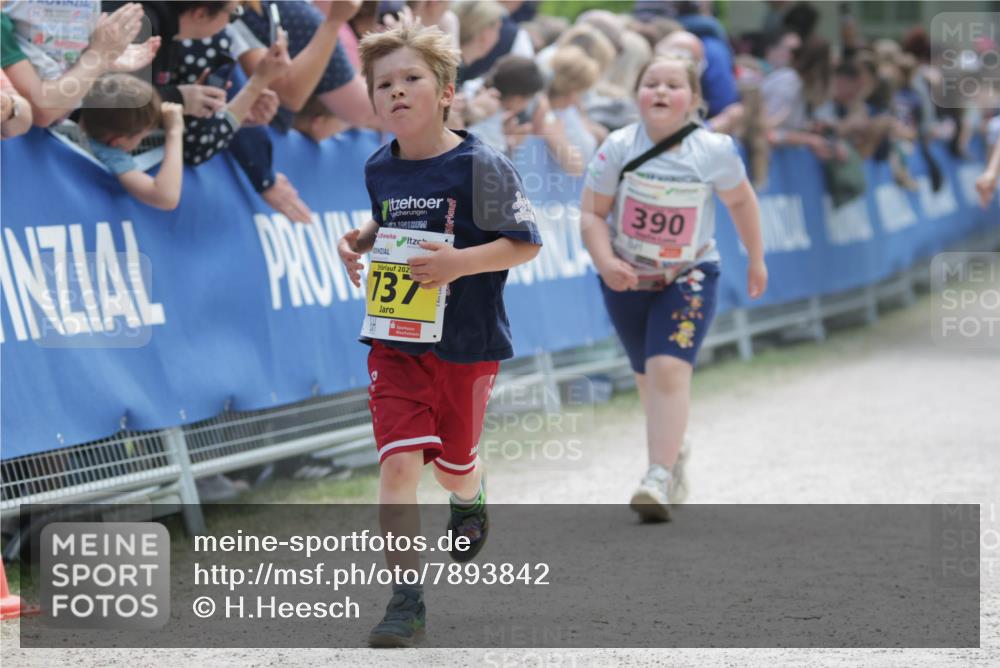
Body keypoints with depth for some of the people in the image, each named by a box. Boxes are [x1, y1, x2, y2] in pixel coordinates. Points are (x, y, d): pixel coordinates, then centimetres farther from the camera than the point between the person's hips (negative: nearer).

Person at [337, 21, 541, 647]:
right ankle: (407, 600, -8)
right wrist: (362, 239, 2)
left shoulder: (481, 166, -14)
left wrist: (461, 261, -24)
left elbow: (527, 243, -11)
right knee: (399, 462, -13)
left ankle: (472, 499, 56)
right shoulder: (379, 169, 2)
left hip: (467, 346, -2)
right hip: (396, 342, 2)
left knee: (454, 464, 17)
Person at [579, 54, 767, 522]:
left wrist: (756, 259, 14)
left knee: (669, 370, -21)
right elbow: (592, 214, -10)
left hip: (688, 277, -2)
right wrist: (605, 261, -27)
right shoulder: (618, 148, -14)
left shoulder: (714, 151, -14)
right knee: (647, 376, 17)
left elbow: (741, 202, 4)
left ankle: (661, 476, -25)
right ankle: (674, 451, 43)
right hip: (627, 279, 2)